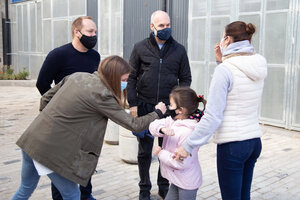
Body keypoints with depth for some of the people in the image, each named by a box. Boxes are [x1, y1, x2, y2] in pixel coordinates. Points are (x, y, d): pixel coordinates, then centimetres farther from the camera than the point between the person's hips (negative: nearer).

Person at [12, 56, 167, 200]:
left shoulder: (77, 76, 7)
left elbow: (45, 98, 15)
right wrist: (157, 113, 5)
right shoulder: (102, 95, -14)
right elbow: (133, 125, -11)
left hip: (30, 139, 8)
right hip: (52, 150, -8)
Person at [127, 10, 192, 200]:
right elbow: (131, 77, 3)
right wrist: (133, 103, -4)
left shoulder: (179, 50, 5)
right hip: (145, 106, -1)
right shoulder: (140, 48, 3)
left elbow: (185, 78, 8)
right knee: (145, 150, 8)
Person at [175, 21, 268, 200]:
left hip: (232, 145, -7)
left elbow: (212, 117, -19)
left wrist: (188, 146, -12)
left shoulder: (225, 70, -16)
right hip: (254, 141, 8)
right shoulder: (259, 67, 4)